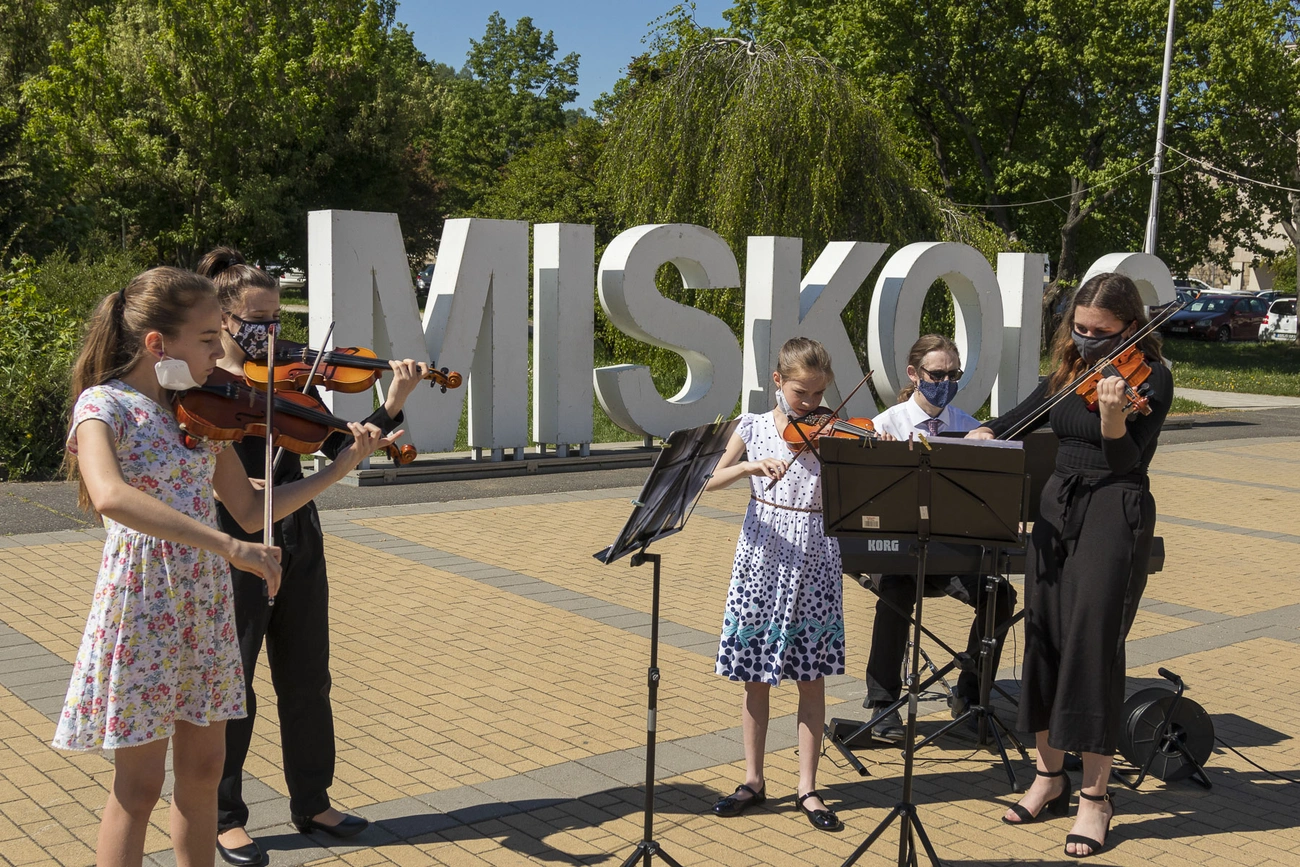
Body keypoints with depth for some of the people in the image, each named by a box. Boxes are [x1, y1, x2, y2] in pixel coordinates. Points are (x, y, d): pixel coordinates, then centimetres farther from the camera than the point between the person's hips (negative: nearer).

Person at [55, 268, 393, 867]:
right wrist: (230, 546, -39)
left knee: (202, 769, 15)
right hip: (142, 603, -6)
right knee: (139, 785, 4)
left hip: (206, 601, 6)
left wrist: (343, 465, 1)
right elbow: (110, 496, -35)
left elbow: (250, 513, 7)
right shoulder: (104, 405, -14)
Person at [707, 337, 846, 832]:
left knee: (811, 677, 5)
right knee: (756, 677, 8)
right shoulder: (755, 428, 2)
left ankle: (807, 788, 15)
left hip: (815, 562, 0)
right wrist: (752, 465, -24)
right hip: (762, 556, 0)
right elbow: (709, 481, -8)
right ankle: (753, 781, 20)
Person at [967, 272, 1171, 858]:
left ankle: (1094, 796, 5)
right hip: (1057, 508, 7)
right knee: (1044, 639, 8)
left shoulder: (1152, 378, -10)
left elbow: (1130, 464, -18)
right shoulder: (1070, 369, 8)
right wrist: (987, 433, -1)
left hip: (1115, 516, -6)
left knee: (1093, 646, -8)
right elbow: (1025, 417, 19)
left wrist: (1112, 418, -36)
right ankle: (1049, 776, 23)